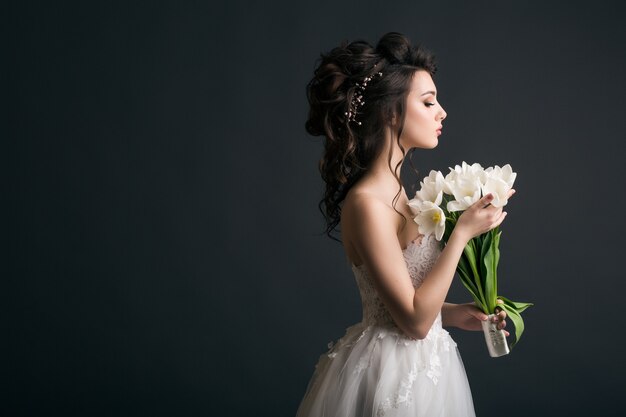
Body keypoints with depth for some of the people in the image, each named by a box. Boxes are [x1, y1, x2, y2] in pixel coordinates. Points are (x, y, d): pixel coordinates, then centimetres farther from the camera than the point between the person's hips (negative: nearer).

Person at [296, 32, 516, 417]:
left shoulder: (392, 191, 5)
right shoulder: (367, 203, -22)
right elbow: (414, 319, -21)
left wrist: (453, 314, 4)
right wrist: (463, 233, -20)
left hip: (419, 366, 9)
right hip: (393, 374, -9)